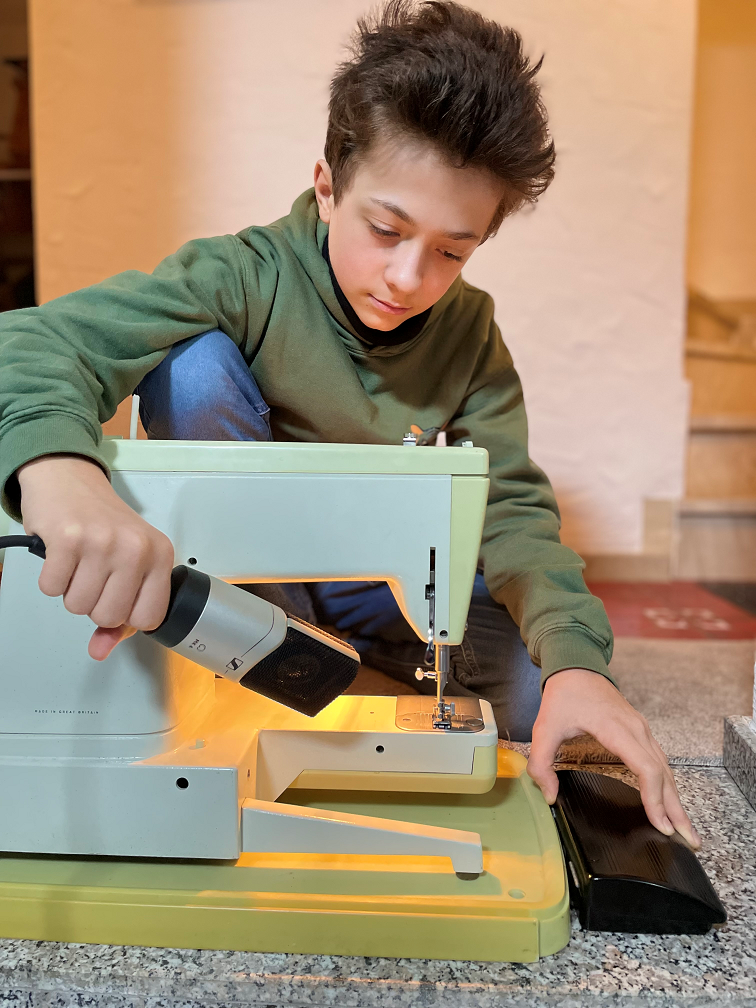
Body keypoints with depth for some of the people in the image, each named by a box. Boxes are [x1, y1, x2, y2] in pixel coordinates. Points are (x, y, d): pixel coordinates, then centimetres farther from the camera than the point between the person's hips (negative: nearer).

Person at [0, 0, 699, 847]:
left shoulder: (468, 330, -9)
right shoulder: (249, 278, -23)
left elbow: (511, 505, -14)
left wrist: (575, 659, -31)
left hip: (377, 580, 3)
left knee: (542, 698, -18)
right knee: (195, 362, -29)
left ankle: (322, 644, 5)